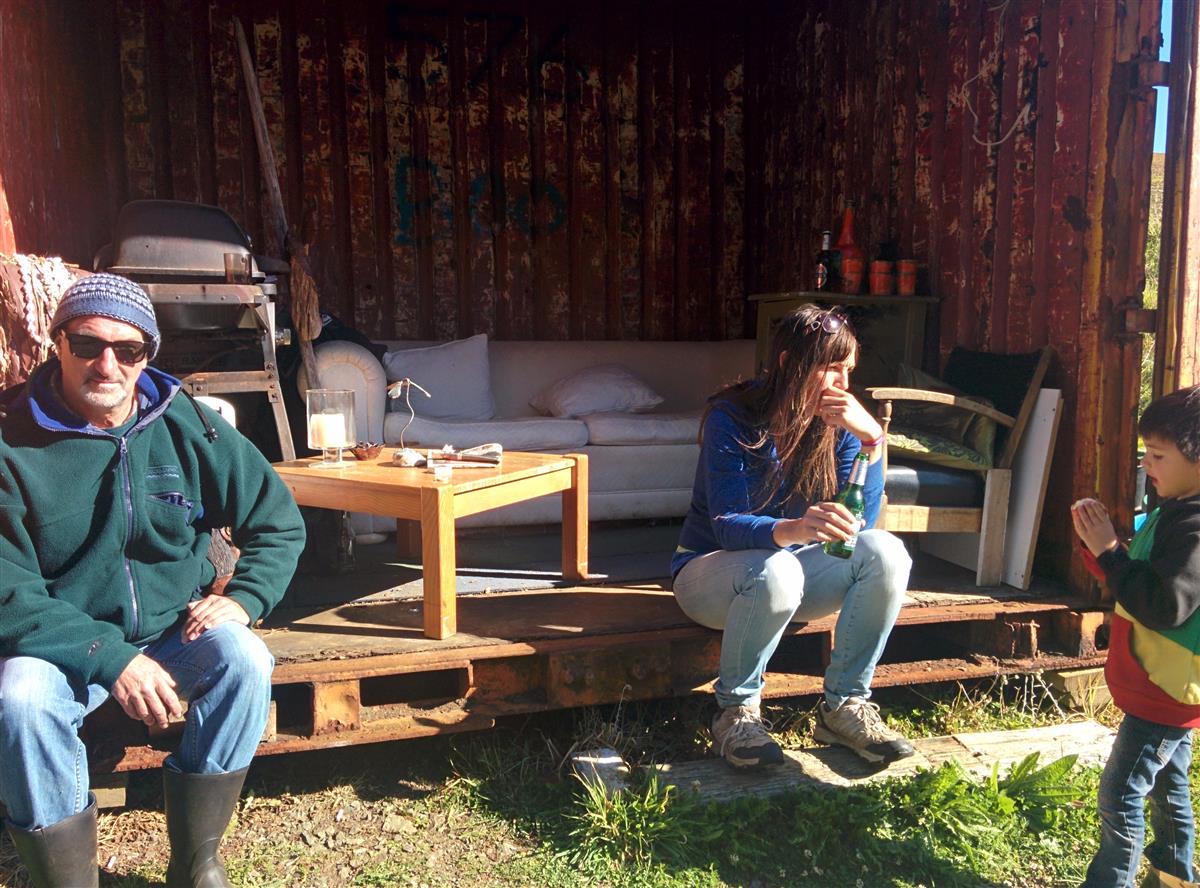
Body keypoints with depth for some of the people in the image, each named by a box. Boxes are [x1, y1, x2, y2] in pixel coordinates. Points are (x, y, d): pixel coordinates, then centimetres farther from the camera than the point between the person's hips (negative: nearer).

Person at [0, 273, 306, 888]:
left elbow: (279, 523, 2)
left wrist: (243, 598, -15)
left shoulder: (185, 424, -4)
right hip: (61, 646, -1)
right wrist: (111, 659, -25)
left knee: (244, 660, -26)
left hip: (175, 630, 2)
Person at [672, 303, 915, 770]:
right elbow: (727, 525, -26)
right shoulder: (733, 417, -19)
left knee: (885, 552, -22)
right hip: (713, 570, -4)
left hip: (793, 564, 5)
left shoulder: (836, 423, -6)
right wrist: (794, 529, -47)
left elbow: (859, 522, -12)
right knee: (776, 571, -39)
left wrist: (872, 439, -25)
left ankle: (844, 705, -11)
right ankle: (736, 711, -16)